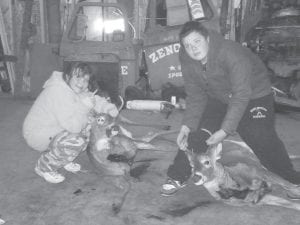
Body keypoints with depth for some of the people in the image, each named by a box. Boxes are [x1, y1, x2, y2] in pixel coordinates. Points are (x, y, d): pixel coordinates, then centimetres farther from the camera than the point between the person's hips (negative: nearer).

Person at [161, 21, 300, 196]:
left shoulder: (232, 54, -34)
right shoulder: (186, 60, -15)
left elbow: (241, 96, -32)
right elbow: (195, 96, -9)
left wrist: (225, 130, -35)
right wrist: (187, 125, -20)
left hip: (253, 95, -4)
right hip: (217, 99, 5)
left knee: (263, 139, -17)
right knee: (195, 134, -9)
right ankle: (178, 177, 8)